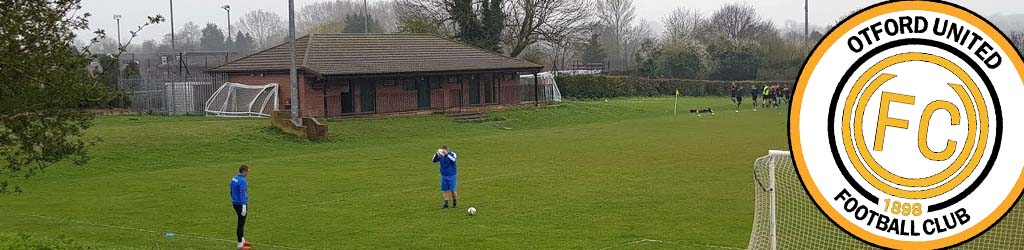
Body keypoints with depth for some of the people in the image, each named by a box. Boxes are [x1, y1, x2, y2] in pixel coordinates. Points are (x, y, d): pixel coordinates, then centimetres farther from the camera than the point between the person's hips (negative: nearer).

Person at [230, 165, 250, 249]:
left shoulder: (234, 179, 9)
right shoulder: (242, 181, -19)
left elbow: (232, 191, 17)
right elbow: (242, 194, -25)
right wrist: (244, 207, -27)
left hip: (235, 203, 9)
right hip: (241, 204, -9)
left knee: (241, 222, 21)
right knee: (241, 223, -1)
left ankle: (242, 239, 30)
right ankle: (240, 244, 5)